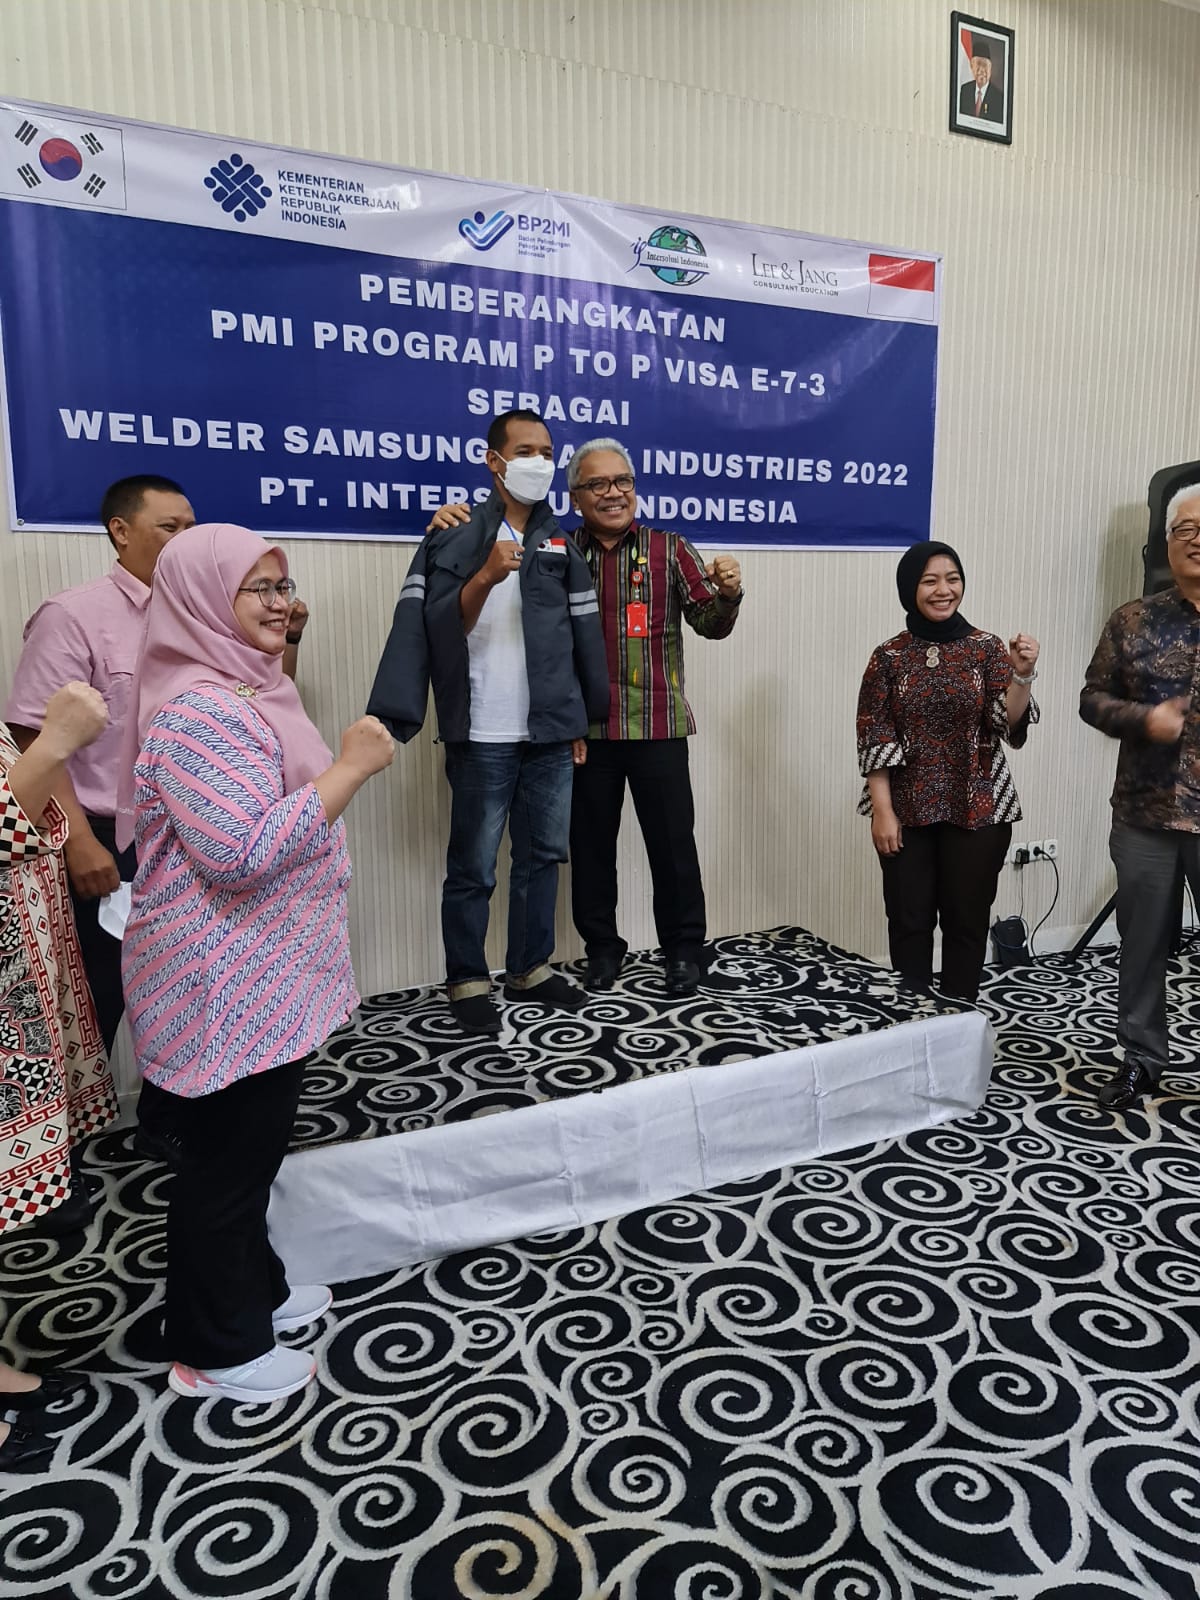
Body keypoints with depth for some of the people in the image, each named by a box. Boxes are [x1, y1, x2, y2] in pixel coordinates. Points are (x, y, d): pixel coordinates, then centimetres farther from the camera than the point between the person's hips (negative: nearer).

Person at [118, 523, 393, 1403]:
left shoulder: (246, 688, 11)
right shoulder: (197, 710, -22)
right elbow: (243, 852, -30)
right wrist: (351, 768, -25)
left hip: (265, 971, 10)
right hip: (226, 980, -10)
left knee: (256, 1143, 22)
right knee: (228, 1155, 6)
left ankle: (254, 1287, 41)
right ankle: (216, 1347, 25)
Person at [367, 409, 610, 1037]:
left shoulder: (562, 545, 13)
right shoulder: (455, 539, 0)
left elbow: (584, 636, 13)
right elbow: (440, 626, -9)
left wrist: (582, 720, 11)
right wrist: (486, 577, -24)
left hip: (551, 733, 5)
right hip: (484, 736, -4)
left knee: (543, 856, 12)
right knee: (473, 867, 3)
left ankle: (530, 968, 26)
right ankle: (467, 981, 16)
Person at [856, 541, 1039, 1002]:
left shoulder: (988, 649, 0)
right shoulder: (889, 656, 0)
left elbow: (1009, 726, -9)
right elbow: (874, 738, -3)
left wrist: (1022, 675, -26)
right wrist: (882, 811, -9)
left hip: (977, 809, 0)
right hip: (908, 811, 0)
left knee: (967, 921, 7)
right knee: (909, 921, 6)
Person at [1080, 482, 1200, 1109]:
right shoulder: (1132, 621, 4)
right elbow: (1093, 698, 5)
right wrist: (1142, 718, -13)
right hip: (1145, 814, 2)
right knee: (1143, 941, 12)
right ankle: (1142, 1057, 27)